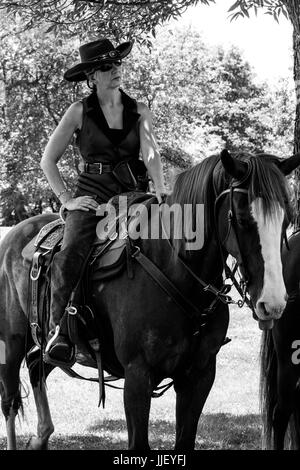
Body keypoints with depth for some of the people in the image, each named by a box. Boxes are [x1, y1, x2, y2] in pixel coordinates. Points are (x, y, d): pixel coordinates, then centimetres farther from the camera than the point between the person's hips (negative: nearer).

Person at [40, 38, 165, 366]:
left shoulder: (139, 112, 11)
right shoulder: (80, 112, 5)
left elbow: (151, 153, -3)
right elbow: (48, 160, 7)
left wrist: (160, 192, -20)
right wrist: (66, 199, -4)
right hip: (93, 195, -3)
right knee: (71, 255, -29)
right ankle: (58, 332, -31)